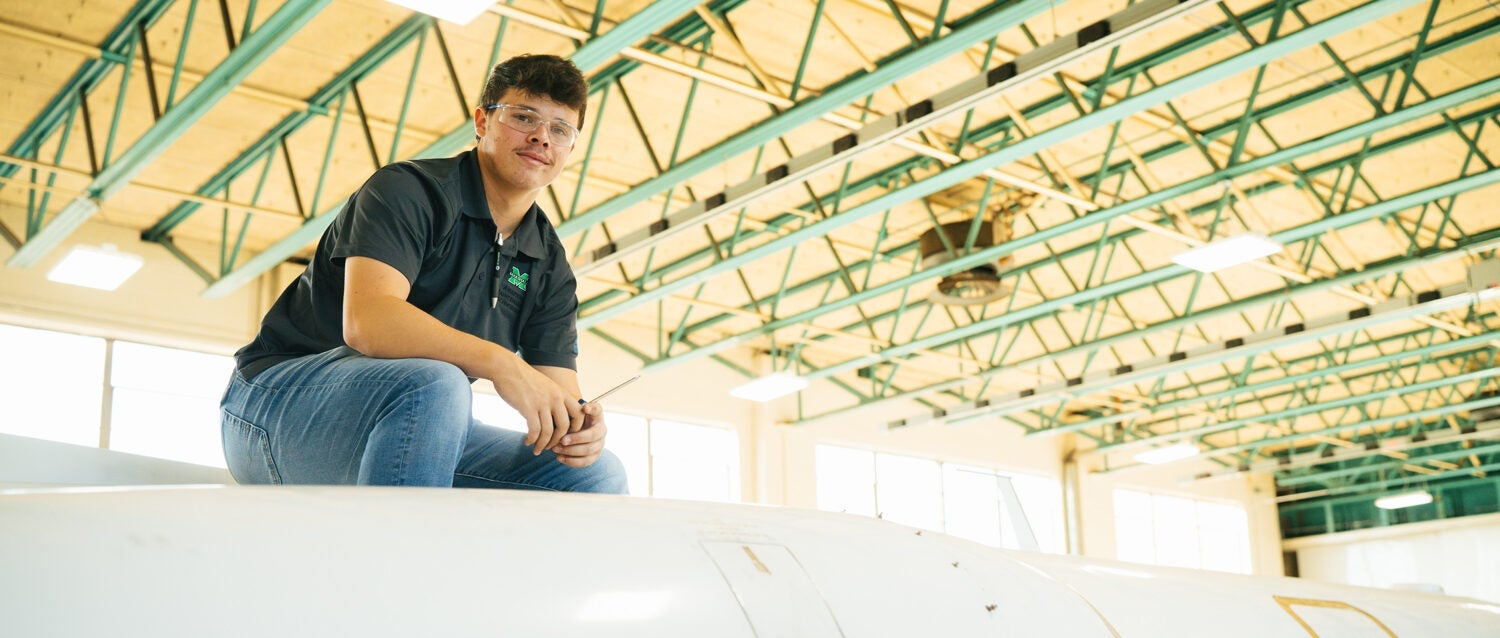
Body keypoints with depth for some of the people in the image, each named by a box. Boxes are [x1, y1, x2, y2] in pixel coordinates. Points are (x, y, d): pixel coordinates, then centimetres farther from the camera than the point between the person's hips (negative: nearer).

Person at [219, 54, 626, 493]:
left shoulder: (550, 270, 8)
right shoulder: (409, 190, -12)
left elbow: (559, 391, 2)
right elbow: (367, 321, -29)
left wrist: (575, 423, -23)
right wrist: (499, 362, -38)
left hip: (417, 439, 6)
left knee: (597, 474, -7)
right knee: (435, 386, -38)